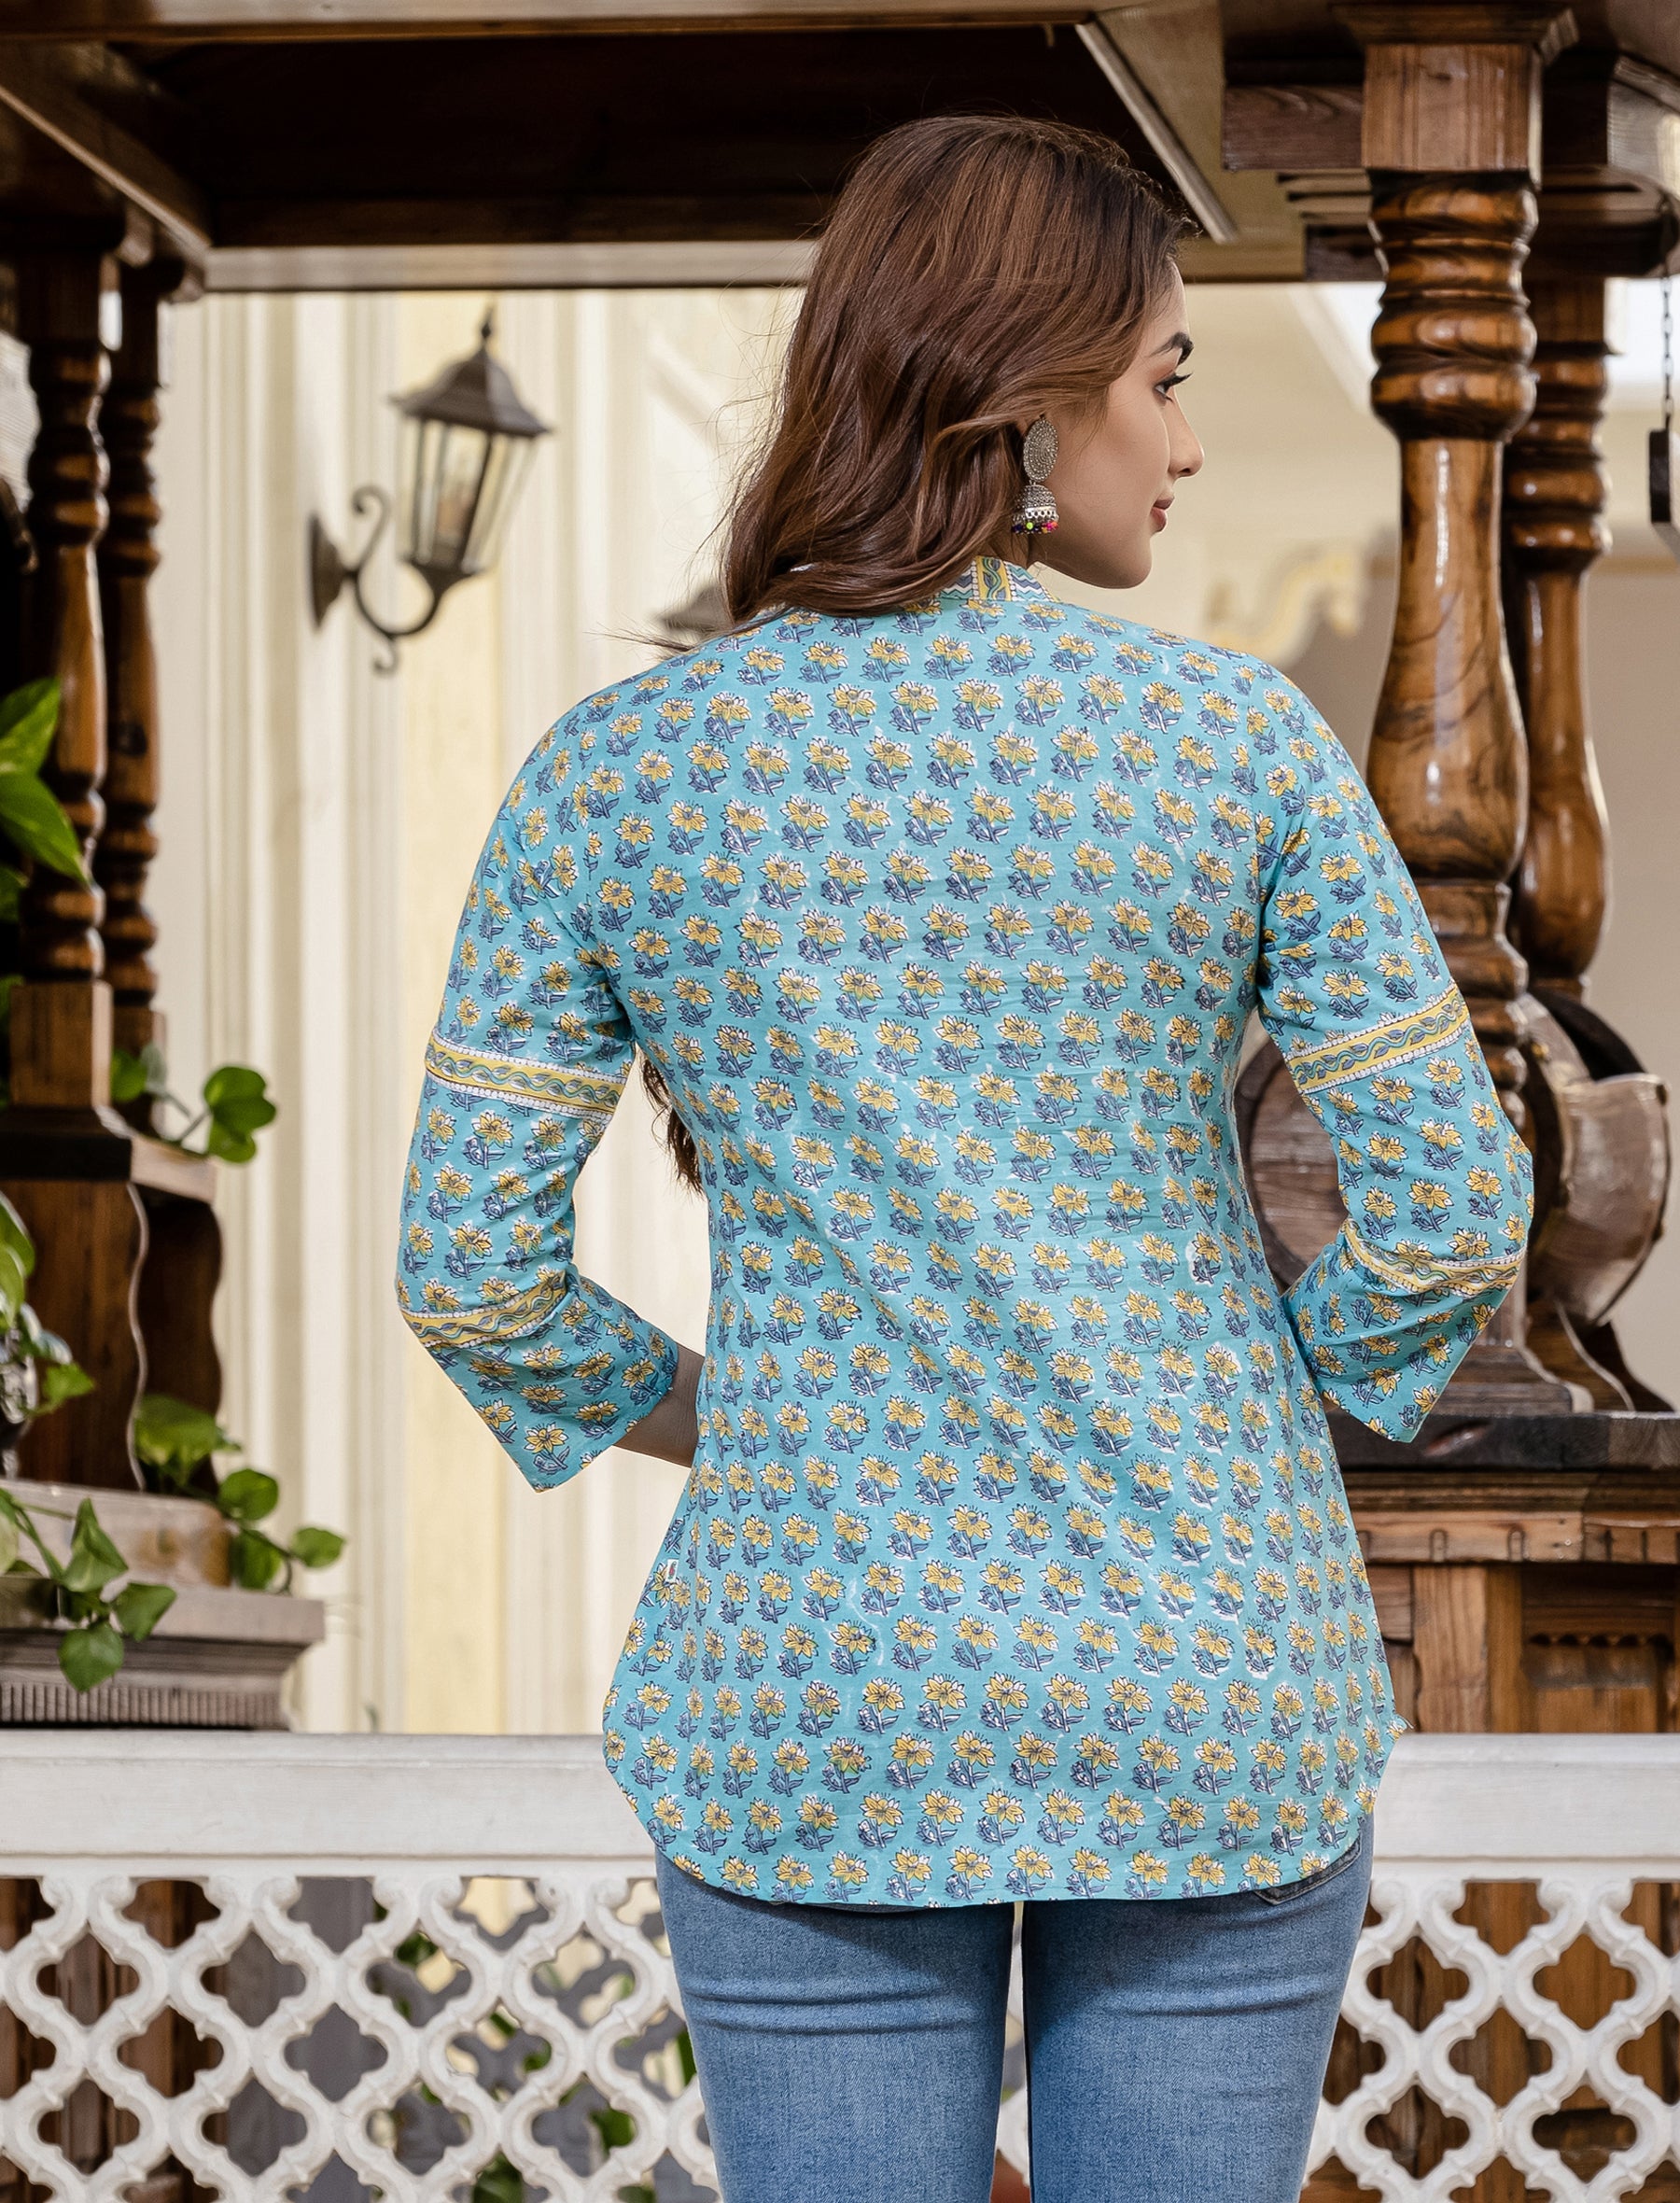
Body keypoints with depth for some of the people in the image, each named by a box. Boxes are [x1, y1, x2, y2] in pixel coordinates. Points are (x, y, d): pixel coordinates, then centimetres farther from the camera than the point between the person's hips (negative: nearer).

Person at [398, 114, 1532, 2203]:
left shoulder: (608, 775, -3)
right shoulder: (1237, 740, -6)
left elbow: (468, 1265, -3)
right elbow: (1450, 1206, -5)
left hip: (814, 1711, 1)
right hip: (1211, 1685, -1)